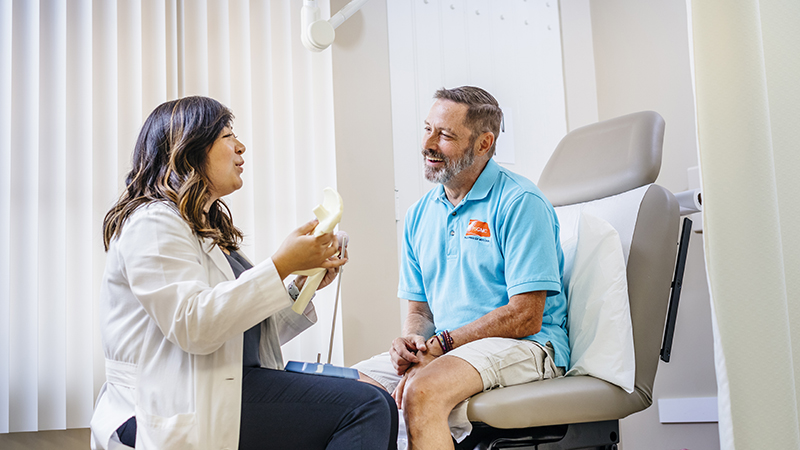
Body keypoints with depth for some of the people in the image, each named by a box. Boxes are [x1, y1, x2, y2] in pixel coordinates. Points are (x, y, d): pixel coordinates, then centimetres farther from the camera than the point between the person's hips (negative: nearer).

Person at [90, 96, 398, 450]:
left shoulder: (209, 230, 24)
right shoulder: (153, 222, -6)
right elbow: (193, 326, -21)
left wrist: (302, 287, 8)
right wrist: (281, 265, -19)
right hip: (181, 413, -9)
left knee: (377, 404, -6)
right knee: (365, 408, -22)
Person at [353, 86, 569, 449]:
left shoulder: (520, 202, -9)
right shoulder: (419, 214, 14)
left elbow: (525, 318, -15)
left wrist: (439, 345, -15)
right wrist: (411, 340, -7)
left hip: (523, 348, -7)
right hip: (441, 349, 7)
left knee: (422, 391, -34)